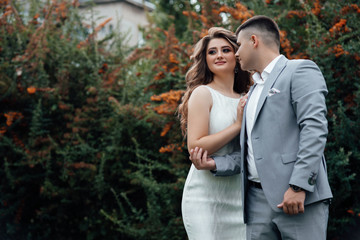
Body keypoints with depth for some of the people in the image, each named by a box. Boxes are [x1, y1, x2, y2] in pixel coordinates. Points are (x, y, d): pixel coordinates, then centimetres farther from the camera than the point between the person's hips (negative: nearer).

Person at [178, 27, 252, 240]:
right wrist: (237, 125, -13)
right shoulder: (203, 94, -3)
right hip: (205, 197, -5)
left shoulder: (246, 99, 12)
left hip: (238, 197, 5)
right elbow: (195, 146, -13)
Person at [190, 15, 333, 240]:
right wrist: (216, 164, 7)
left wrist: (298, 186, -20)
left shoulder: (300, 71, 1)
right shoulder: (253, 91, 27)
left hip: (298, 196, -7)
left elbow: (315, 128, -12)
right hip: (257, 199, 7)